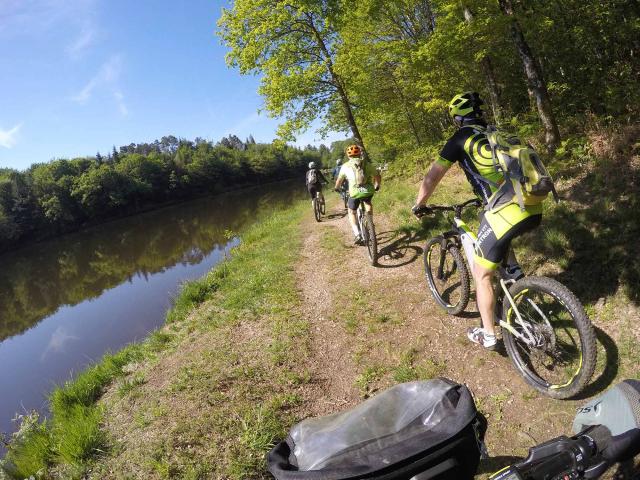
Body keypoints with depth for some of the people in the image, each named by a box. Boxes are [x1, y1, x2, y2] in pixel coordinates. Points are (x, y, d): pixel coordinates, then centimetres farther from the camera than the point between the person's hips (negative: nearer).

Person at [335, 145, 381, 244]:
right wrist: (377, 186, 42)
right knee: (368, 203, 37)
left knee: (351, 212, 21)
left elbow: (339, 180, 24)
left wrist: (337, 188, 44)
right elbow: (377, 175, 23)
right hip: (369, 190, 2)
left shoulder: (345, 166, 12)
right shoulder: (367, 164, 15)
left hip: (355, 192, -2)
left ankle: (357, 234, 4)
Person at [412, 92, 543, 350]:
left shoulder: (461, 138, 5)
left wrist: (418, 205, 20)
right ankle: (516, 276, 28)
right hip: (534, 209, 7)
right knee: (500, 235, 40)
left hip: (506, 212, -7)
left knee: (481, 274, 11)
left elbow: (432, 176, 6)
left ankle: (488, 335, 21)